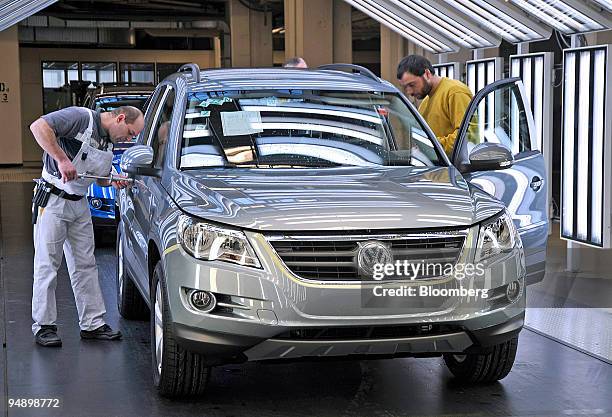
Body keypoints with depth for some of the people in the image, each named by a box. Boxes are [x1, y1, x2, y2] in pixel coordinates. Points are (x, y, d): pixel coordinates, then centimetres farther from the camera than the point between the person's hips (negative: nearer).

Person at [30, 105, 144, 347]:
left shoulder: (108, 143, 11)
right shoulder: (81, 118, -15)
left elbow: (102, 178, 24)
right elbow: (39, 127, -27)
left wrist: (116, 182, 1)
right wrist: (62, 159, -31)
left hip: (80, 205, 8)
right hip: (52, 201, -8)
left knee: (85, 265, 9)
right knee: (47, 264, -3)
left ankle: (92, 323, 15)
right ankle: (43, 325, 3)